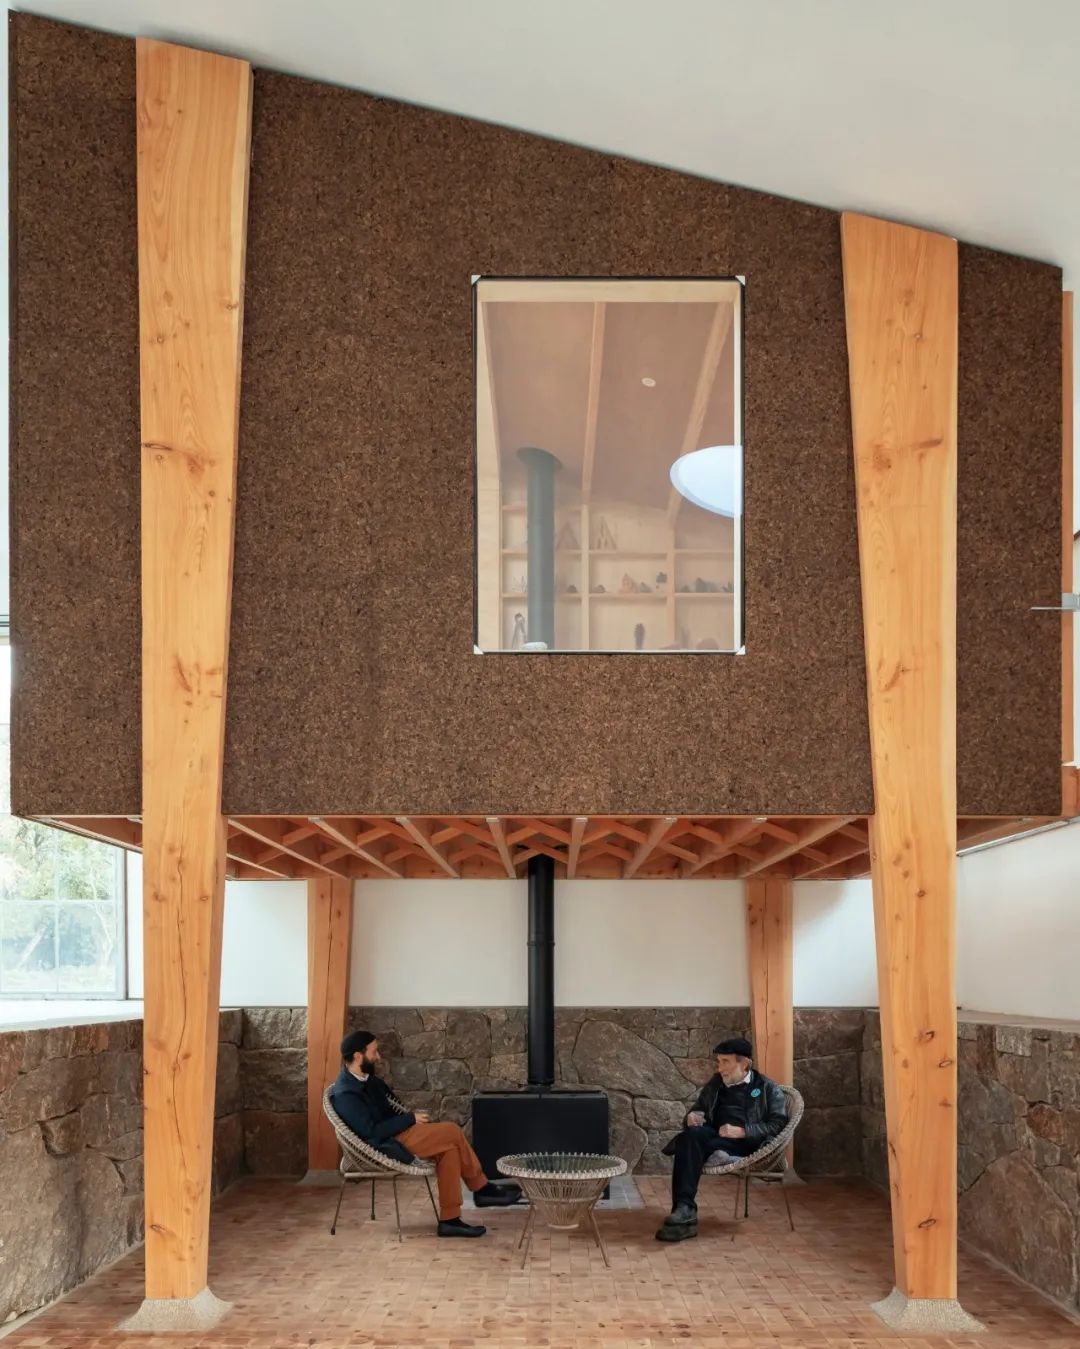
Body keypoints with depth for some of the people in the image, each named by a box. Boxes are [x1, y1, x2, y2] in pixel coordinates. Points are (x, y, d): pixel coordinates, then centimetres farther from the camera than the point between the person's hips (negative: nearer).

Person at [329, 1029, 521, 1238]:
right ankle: (482, 1189, 0)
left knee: (449, 1147, -7)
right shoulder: (346, 1094, -20)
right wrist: (410, 1119, -17)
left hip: (394, 1134, 10)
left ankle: (449, 1220, -4)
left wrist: (410, 1115, 1)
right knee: (453, 1132, -14)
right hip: (386, 1145, -10)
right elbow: (372, 1132, -25)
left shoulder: (365, 1079, 11)